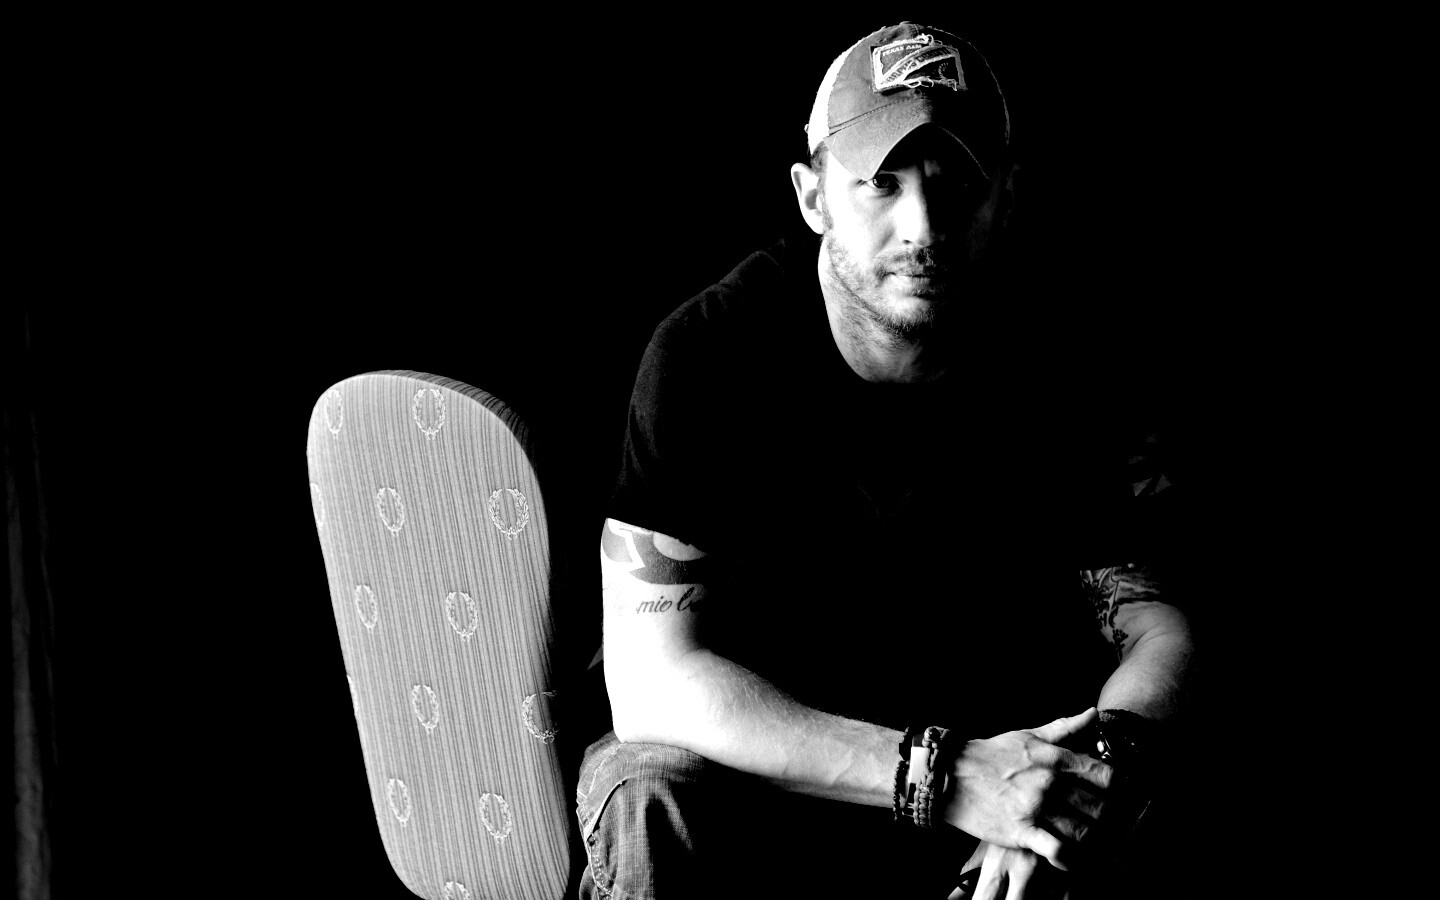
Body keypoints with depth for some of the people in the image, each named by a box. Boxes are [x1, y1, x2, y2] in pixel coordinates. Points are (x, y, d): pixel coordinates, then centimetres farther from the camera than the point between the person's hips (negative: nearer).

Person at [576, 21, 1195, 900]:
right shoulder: (710, 350, -20)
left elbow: (1158, 628, -4)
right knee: (652, 792, -36)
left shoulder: (1042, 392, -6)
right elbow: (652, 685, -26)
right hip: (732, 774, -3)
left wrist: (1100, 752, -29)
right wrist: (942, 776, -34)